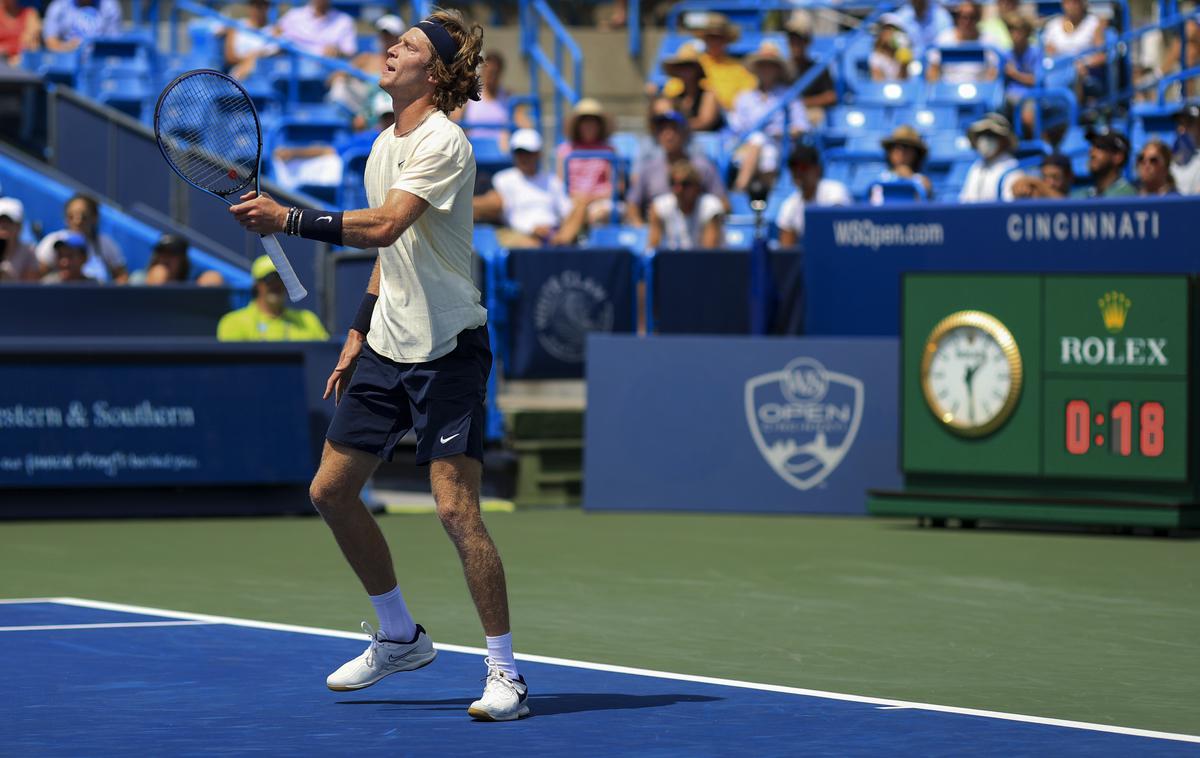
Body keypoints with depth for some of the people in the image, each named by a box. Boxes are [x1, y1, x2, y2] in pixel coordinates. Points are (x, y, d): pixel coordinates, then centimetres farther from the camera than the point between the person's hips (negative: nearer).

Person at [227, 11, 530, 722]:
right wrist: (358, 336, 19)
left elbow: (386, 226, -29)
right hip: (388, 347, 9)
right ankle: (400, 637, 25)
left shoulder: (443, 142, -15)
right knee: (331, 490, 9)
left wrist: (288, 218, -33)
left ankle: (506, 673, -6)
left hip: (448, 348, -9)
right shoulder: (384, 144, 14)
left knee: (456, 508, -14)